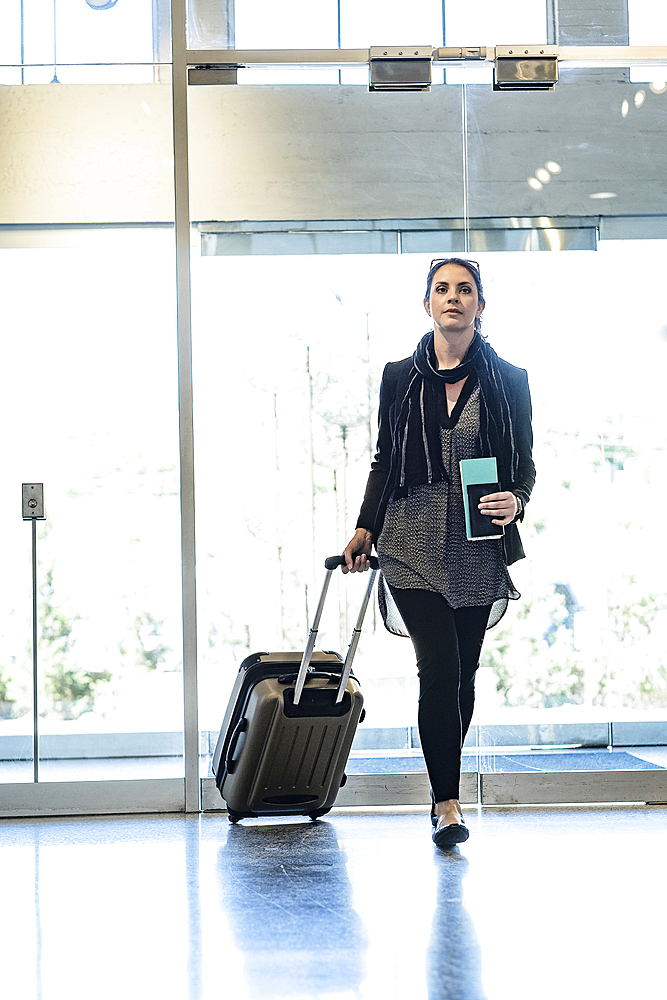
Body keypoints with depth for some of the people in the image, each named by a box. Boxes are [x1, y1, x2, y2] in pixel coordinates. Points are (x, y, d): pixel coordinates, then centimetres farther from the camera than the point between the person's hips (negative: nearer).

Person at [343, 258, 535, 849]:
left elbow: (525, 463, 8)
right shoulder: (400, 378, 7)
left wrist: (516, 501, -13)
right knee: (438, 668, -11)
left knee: (462, 672, 9)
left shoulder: (508, 381, 5)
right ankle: (448, 804, -6)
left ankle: (443, 785, 28)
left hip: (480, 549, 1)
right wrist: (364, 528, 9)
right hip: (413, 541, -1)